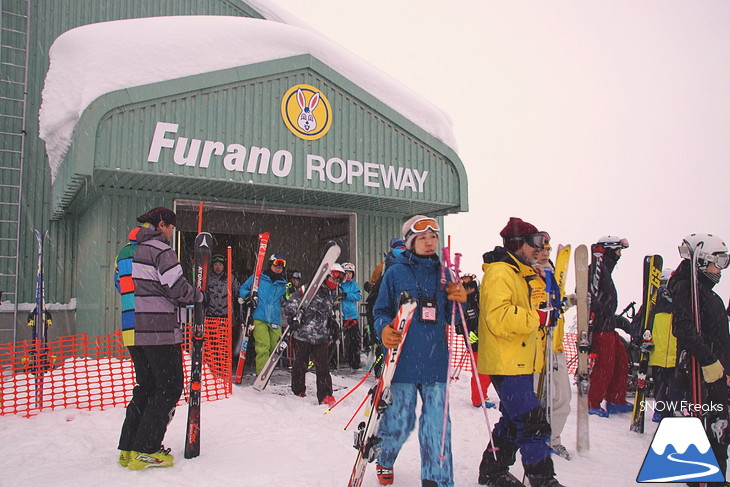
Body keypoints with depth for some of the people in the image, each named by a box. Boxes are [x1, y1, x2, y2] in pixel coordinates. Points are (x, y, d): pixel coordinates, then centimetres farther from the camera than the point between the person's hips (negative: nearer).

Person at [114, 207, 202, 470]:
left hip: (132, 330, 9)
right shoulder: (159, 248, -9)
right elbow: (177, 288, -14)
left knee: (146, 386, 17)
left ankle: (128, 448, 19)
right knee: (170, 387, 0)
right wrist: (198, 296, 3)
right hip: (159, 330, -9)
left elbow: (121, 285, 21)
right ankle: (145, 450, -1)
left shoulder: (125, 252, 18)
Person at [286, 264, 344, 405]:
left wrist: (330, 335, 27)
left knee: (323, 367, -4)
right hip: (303, 334, -5)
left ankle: (325, 396, -2)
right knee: (301, 365, 8)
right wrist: (292, 317, -21)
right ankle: (298, 392, 26)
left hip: (321, 338, 5)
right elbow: (292, 302, -11)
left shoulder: (333, 296, 19)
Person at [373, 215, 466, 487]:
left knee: (437, 422, 3)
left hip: (435, 361, 3)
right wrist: (384, 330, -18)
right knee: (400, 421, 5)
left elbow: (449, 318, 17)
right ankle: (384, 461, 35)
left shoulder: (443, 274, 12)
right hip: (403, 360, -3)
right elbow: (381, 311, 2)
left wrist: (459, 300, -3)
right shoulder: (395, 273, 1)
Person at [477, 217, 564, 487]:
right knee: (533, 423, -10)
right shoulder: (499, 273, -14)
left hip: (521, 361, 11)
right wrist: (536, 318, -23)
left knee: (514, 421, 18)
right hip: (506, 363, -11)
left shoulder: (523, 274, 19)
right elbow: (498, 317, -26)